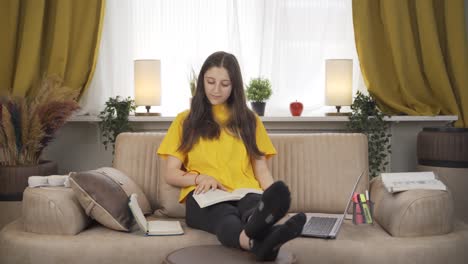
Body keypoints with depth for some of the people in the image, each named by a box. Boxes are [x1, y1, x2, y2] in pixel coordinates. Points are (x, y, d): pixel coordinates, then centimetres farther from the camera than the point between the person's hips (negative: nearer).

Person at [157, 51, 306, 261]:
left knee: (253, 204, -38)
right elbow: (171, 174, 13)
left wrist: (274, 200, -6)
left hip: (246, 194, 2)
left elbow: (262, 170, 16)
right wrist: (200, 178, -9)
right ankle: (259, 240, -72)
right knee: (225, 216, -40)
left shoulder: (249, 120, 23)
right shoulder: (185, 121, 19)